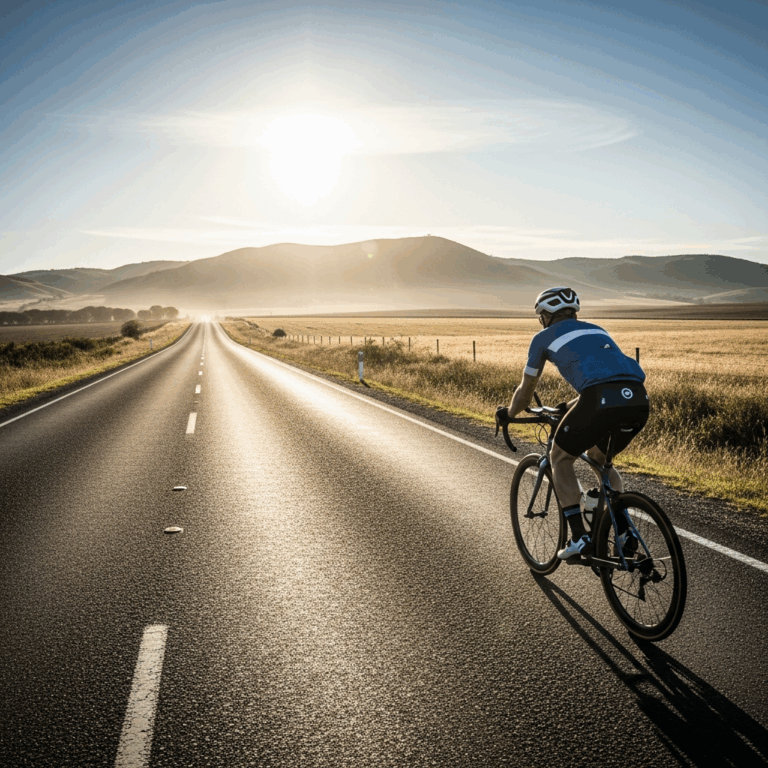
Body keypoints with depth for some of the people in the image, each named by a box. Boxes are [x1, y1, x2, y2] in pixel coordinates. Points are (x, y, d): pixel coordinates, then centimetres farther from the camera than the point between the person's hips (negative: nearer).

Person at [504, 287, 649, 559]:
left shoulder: (544, 337, 19)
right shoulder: (595, 330, 35)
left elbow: (526, 390, 28)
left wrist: (508, 415, 47)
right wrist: (567, 407, 58)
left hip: (602, 400, -6)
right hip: (639, 400, 6)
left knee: (560, 457, 17)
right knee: (599, 456, 31)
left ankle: (579, 537, 10)